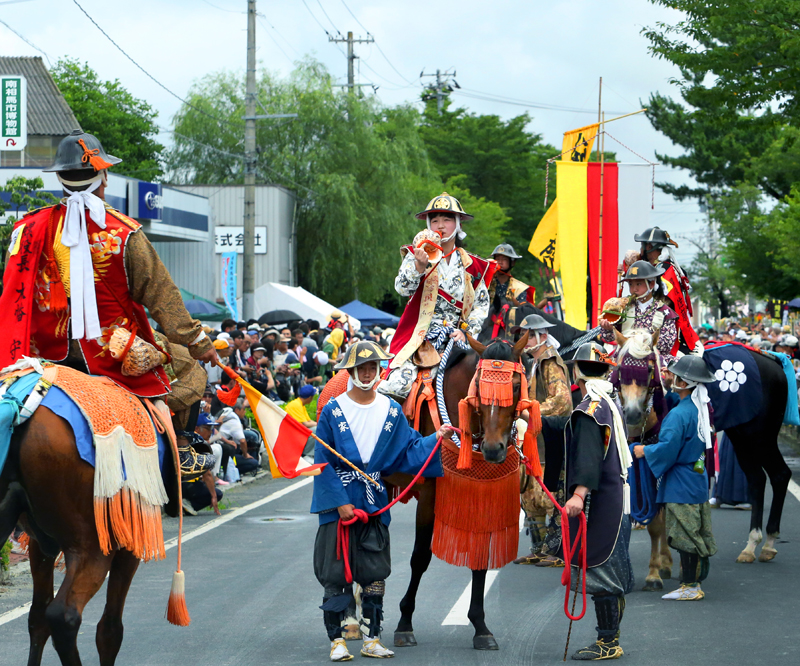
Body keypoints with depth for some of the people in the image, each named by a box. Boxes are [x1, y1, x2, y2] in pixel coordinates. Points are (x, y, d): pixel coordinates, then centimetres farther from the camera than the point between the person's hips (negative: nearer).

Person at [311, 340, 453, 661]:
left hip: (374, 502, 3)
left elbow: (410, 450, 4)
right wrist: (339, 502, -13)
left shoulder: (391, 411, 5)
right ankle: (337, 640, 7)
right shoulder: (333, 411, -5)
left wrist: (435, 439, -14)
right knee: (336, 574, -1)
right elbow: (323, 461, -7)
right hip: (339, 503, -3)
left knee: (375, 574, 5)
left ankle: (372, 639, 14)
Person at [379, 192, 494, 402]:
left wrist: (467, 332, -6)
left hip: (454, 340, 2)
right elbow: (403, 288, -10)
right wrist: (420, 265, -27)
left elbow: (482, 304, 10)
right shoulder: (416, 256, 7)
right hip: (420, 341, -2)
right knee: (397, 385, -23)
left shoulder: (471, 265, 12)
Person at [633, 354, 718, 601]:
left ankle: (690, 587, -1)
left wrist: (644, 451, -7)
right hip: (698, 478, 9)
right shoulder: (702, 409, 7)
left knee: (685, 535, -4)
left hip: (680, 485, -9)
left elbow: (668, 448, -24)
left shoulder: (679, 414, -20)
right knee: (696, 534, 12)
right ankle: (694, 583, 17)